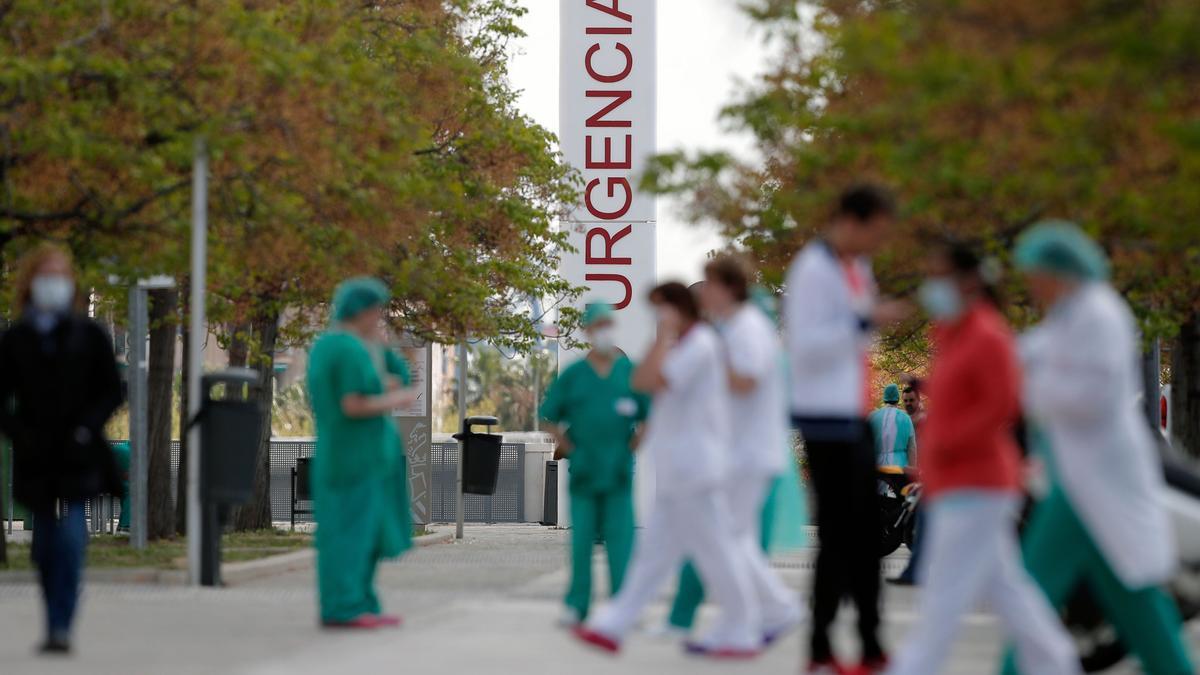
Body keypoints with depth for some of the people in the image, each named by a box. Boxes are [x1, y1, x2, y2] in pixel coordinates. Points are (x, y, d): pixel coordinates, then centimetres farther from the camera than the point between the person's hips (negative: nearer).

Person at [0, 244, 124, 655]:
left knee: (69, 538, -15)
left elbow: (111, 393, 5)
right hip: (35, 459, 2)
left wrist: (86, 428, -10)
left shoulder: (90, 336, 5)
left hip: (78, 455, -2)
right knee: (45, 547, 10)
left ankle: (60, 627, -17)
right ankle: (56, 624, 24)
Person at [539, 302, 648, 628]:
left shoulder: (631, 371, 3)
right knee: (581, 540, 2)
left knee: (620, 538, -3)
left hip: (619, 473, 0)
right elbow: (550, 417, 10)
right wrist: (567, 447, 1)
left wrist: (634, 446, 1)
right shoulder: (573, 374, 3)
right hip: (583, 472, 0)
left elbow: (650, 416, 8)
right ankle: (576, 606, 8)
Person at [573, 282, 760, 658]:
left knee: (713, 550, -5)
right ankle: (613, 626, 7)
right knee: (655, 550, 8)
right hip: (677, 470, 10)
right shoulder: (685, 346, 18)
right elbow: (641, 381, 14)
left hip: (693, 468, -10)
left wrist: (665, 334, -15)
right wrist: (663, 338, 8)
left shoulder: (700, 345, -14)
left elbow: (654, 379, -24)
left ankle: (742, 633, 2)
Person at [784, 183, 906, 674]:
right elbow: (807, 344, -20)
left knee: (864, 532, 9)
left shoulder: (857, 269, 16)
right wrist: (866, 320, -23)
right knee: (838, 532, -7)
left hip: (855, 415, 9)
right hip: (826, 417, -9)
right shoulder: (815, 270, -13)